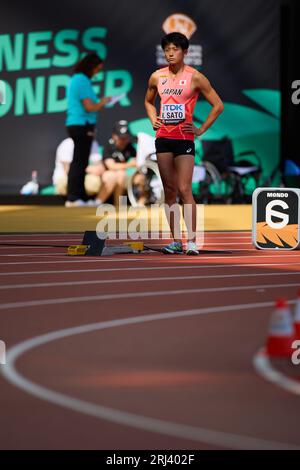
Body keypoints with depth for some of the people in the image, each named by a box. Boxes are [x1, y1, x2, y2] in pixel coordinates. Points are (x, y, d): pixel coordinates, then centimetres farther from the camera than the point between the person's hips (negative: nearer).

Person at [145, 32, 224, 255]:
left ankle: (192, 241, -11)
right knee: (169, 190, 5)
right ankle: (176, 241, 9)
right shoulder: (157, 77, 8)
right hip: (163, 138, 5)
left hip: (184, 139, -5)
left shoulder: (195, 77, -5)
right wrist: (153, 120, 10)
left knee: (184, 190, -11)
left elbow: (218, 105, -2)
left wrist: (201, 129, -5)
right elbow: (149, 101, 27)